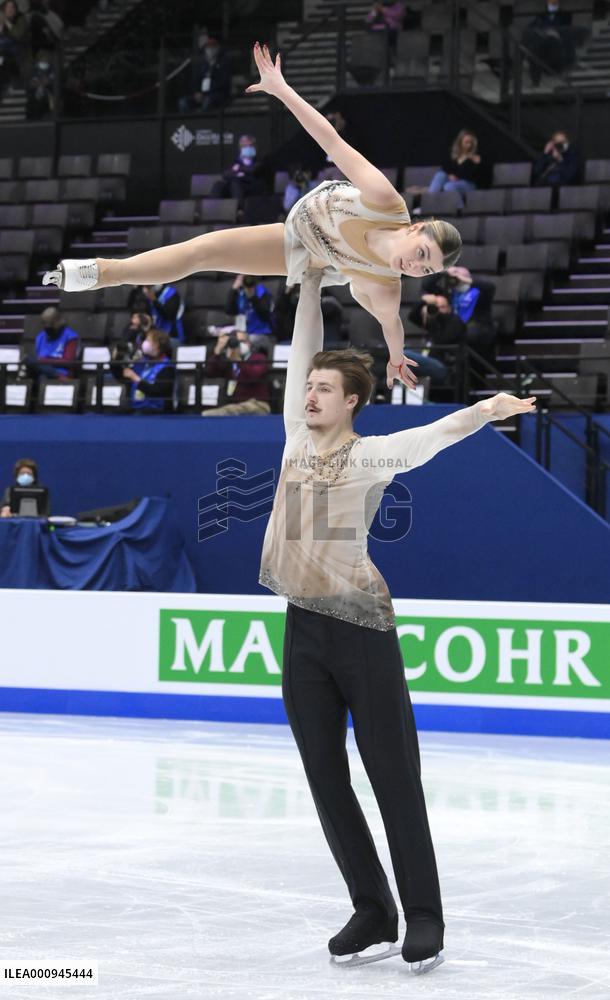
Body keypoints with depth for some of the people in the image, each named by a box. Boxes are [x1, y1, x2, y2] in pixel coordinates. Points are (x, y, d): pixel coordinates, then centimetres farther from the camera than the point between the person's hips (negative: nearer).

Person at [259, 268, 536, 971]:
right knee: (327, 782, 8)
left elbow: (436, 432, -17)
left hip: (362, 629, -6)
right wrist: (310, 280, 14)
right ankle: (372, 912, 17)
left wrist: (486, 410, -32)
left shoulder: (372, 454, -3)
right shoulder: (298, 439, 11)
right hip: (303, 632, 6)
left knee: (394, 780, -2)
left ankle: (424, 918, 5)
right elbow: (302, 350, 15)